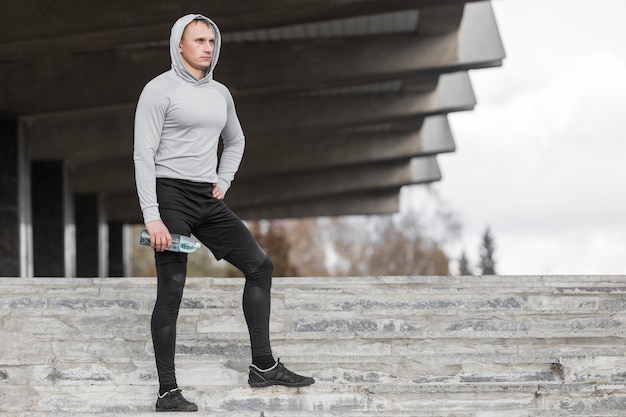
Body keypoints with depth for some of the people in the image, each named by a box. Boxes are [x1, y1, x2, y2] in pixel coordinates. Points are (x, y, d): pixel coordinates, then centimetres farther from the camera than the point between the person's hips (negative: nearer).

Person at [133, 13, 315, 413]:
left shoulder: (221, 94, 13)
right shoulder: (160, 90, -8)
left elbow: (235, 141, 31)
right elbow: (144, 155, -12)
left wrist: (223, 183, 14)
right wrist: (152, 217, -19)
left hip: (208, 201, 7)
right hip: (171, 196, -7)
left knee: (260, 265, 5)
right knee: (171, 292, -9)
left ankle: (263, 366, 12)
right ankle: (168, 392, -4)